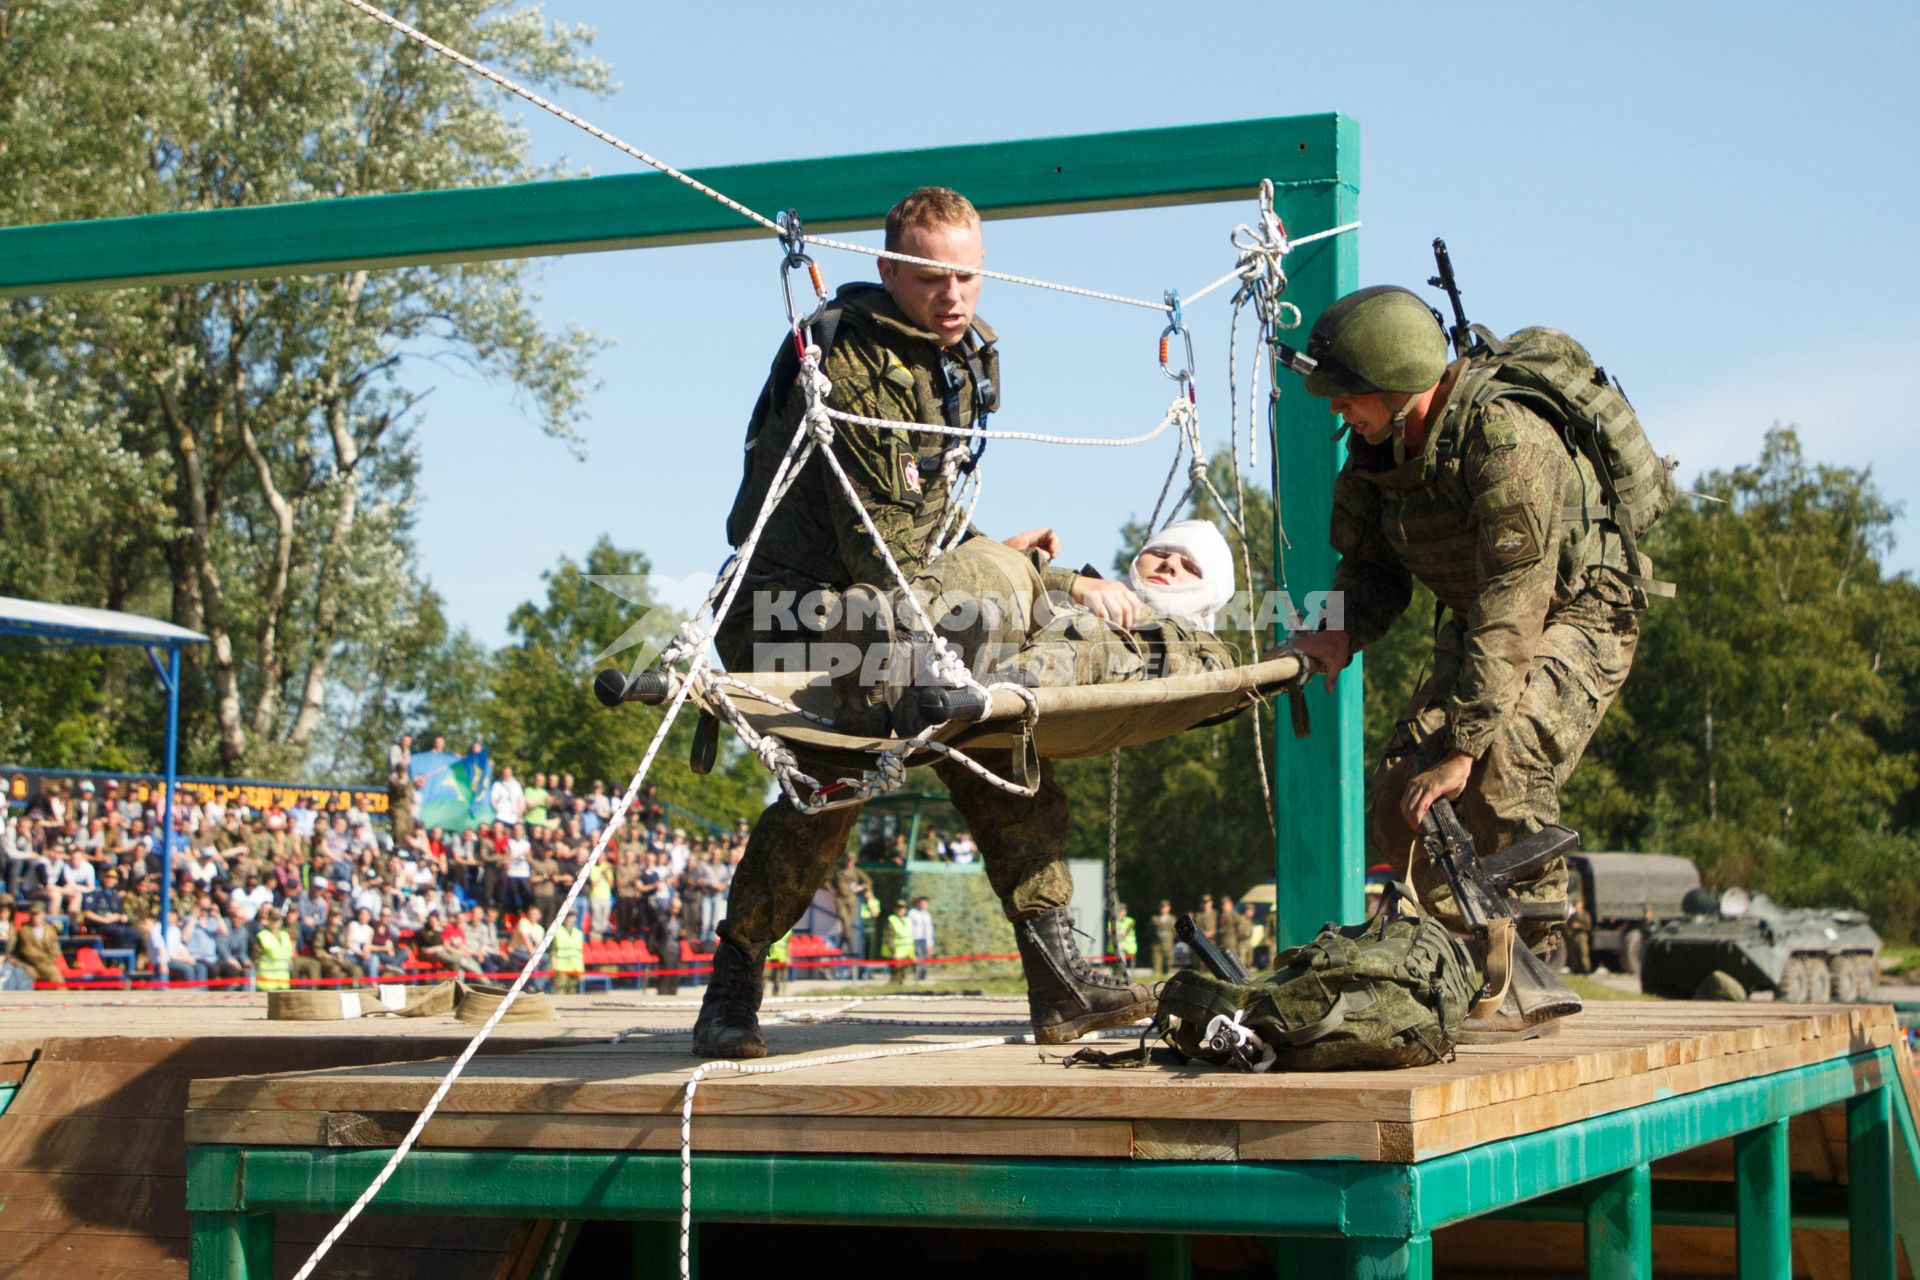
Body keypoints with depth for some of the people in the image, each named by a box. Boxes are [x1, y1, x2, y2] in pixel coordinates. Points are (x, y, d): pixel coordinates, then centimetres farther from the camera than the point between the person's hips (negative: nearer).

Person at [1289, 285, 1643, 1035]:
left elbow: (1511, 613, -36)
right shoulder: (1378, 442, -9)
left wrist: (1463, 745, -37)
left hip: (1577, 616, -8)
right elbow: (1372, 564, 4)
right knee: (1402, 794, -7)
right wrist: (1344, 633, -18)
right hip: (1480, 626, 8)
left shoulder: (1508, 443, -33)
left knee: (1501, 764, -30)